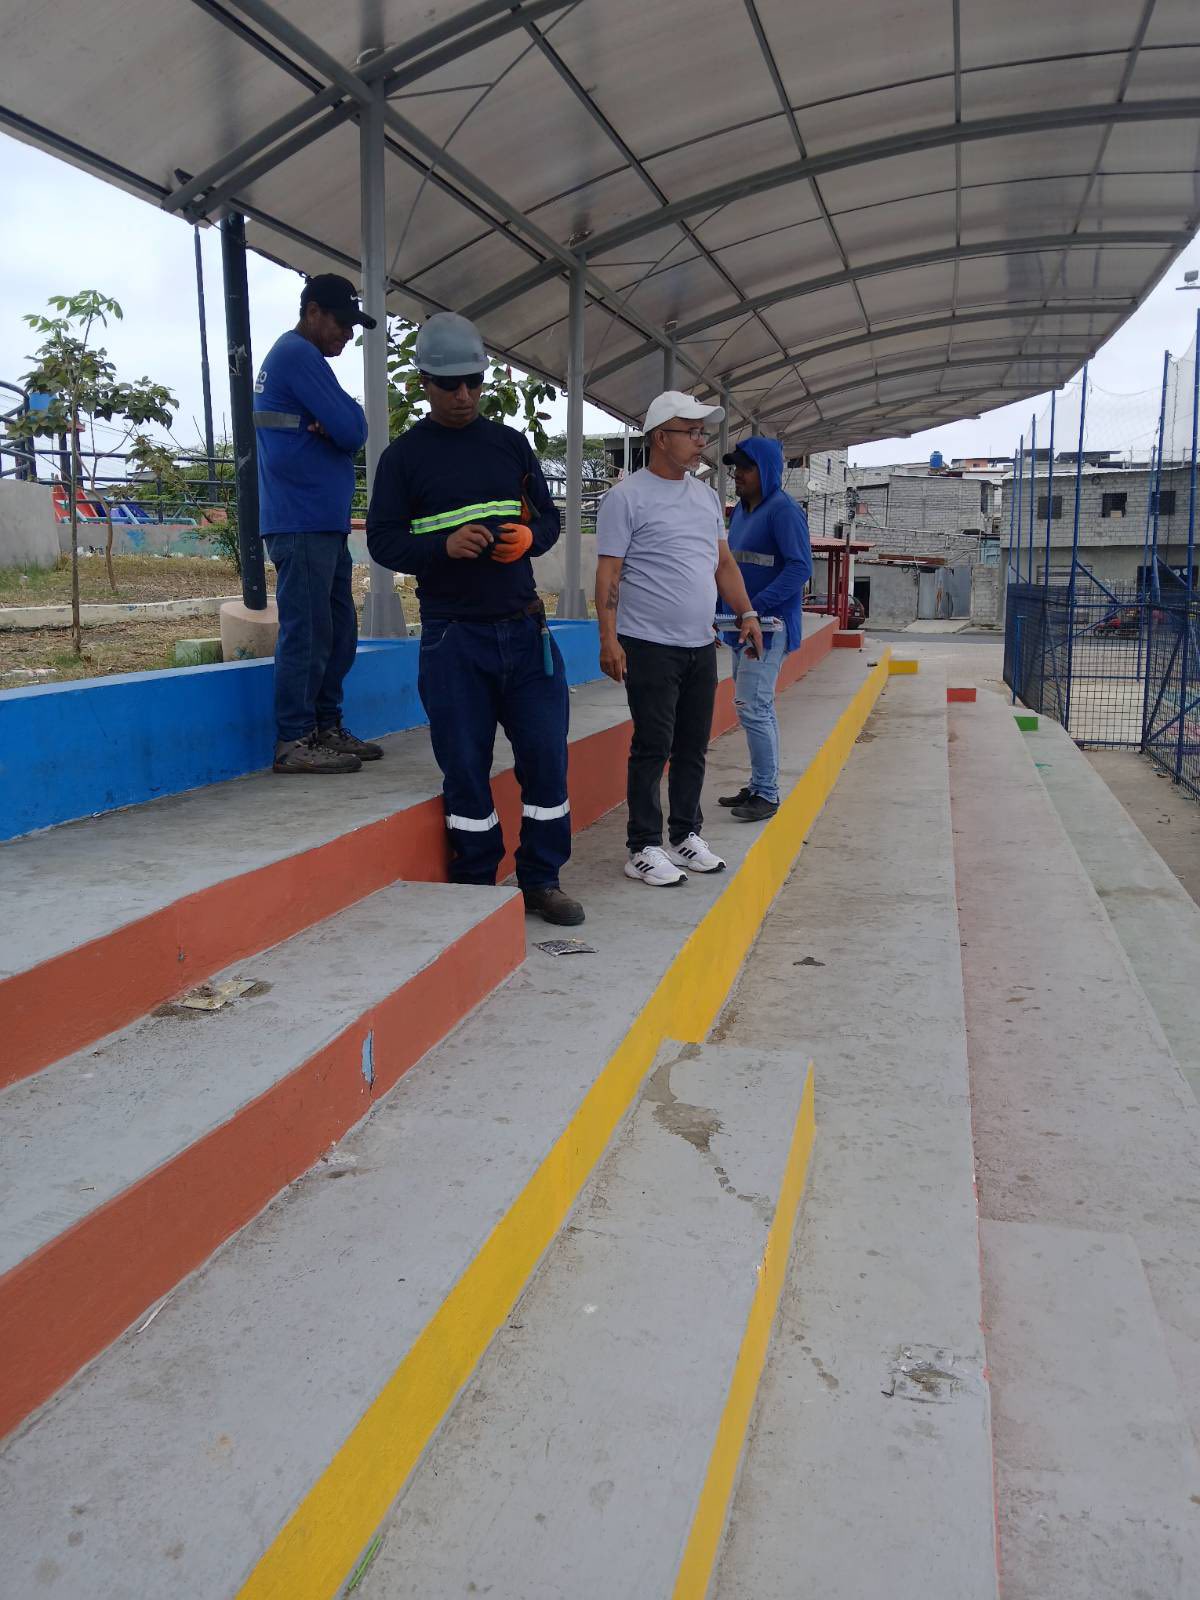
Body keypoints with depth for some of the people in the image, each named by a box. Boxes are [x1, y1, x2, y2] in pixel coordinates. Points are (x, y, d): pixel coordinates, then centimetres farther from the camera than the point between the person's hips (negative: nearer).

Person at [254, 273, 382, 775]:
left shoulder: (293, 356, 23)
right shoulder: (298, 355, -9)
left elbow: (347, 432, 17)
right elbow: (351, 430, -16)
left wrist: (335, 425, -5)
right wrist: (350, 413, 6)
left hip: (324, 522, 10)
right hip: (304, 523, -10)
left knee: (337, 631, 12)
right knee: (306, 633, -9)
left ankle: (327, 729, 19)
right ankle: (294, 742, -5)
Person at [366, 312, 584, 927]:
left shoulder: (511, 444, 11)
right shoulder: (403, 455, 2)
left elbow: (549, 515, 14)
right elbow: (383, 540, -2)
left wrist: (530, 536, -10)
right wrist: (444, 545, -21)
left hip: (523, 627, 3)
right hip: (452, 636, -3)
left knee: (546, 754, 2)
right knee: (465, 767, 2)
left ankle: (541, 880, 17)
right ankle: (474, 884, 17)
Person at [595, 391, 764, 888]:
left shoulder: (705, 495, 15)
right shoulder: (627, 497, -6)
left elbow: (723, 562, 20)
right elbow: (608, 572, -10)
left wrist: (746, 613, 10)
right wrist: (608, 638, -17)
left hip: (701, 646, 7)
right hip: (650, 646, -7)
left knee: (693, 747, 12)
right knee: (653, 748, -3)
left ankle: (685, 836, 24)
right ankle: (644, 848, 6)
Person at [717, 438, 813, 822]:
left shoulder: (783, 510, -12)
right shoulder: (740, 510, 14)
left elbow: (800, 567, -19)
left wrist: (756, 607, -24)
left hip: (770, 626, -9)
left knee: (752, 707, -11)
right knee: (758, 708, 14)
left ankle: (767, 794, -2)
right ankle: (759, 786, 24)